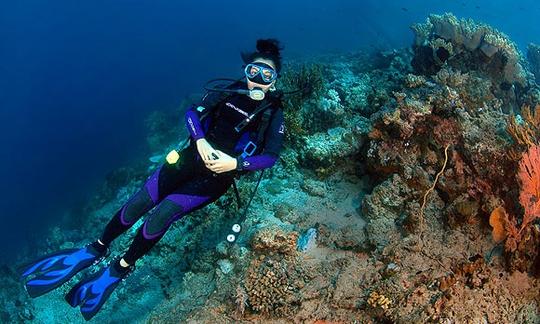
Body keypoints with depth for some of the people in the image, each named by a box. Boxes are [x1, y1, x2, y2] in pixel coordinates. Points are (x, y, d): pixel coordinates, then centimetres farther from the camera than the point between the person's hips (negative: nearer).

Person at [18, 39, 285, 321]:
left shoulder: (273, 112, -5)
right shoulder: (231, 91, 3)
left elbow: (271, 156, -12)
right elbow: (193, 113, -2)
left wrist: (234, 163, -26)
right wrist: (201, 141, -20)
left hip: (217, 175, -3)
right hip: (194, 156, 4)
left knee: (161, 215, -16)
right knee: (139, 203, -6)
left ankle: (120, 269, 5)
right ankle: (95, 251, 15)